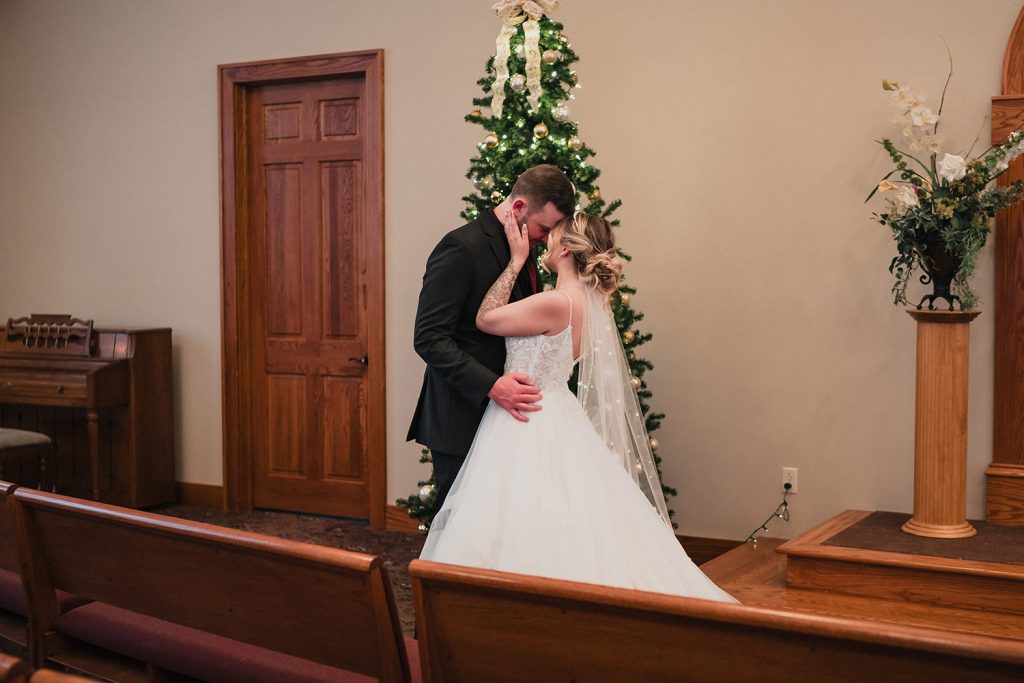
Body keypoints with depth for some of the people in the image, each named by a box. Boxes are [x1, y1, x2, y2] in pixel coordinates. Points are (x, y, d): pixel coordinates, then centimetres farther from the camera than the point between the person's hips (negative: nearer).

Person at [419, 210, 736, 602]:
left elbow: (485, 318, -16)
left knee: (525, 533, 1)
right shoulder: (590, 303, 4)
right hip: (556, 419, 9)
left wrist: (516, 260, -12)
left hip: (529, 426, -9)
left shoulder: (557, 304, -24)